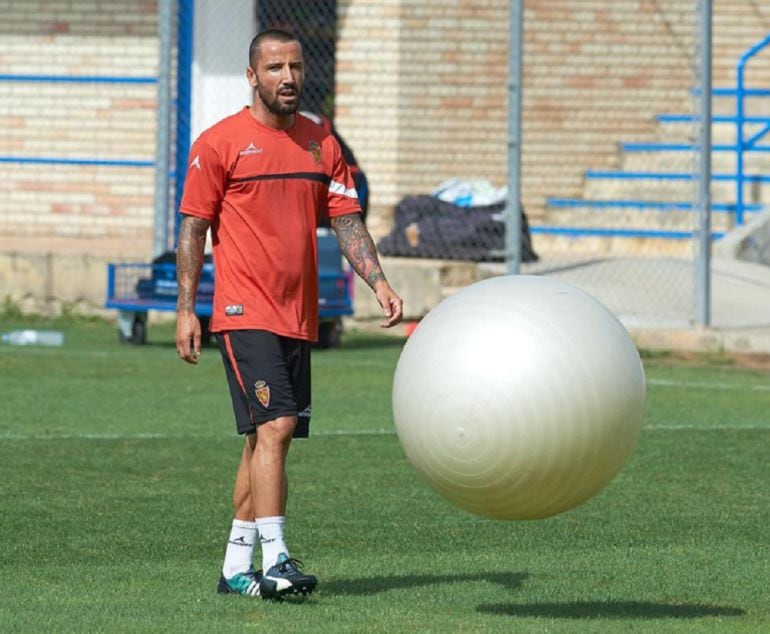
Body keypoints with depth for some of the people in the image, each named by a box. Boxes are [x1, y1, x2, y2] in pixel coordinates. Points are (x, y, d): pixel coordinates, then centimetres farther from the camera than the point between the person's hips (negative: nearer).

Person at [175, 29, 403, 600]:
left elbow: (347, 221, 11)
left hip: (299, 318, 6)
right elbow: (194, 228, -2)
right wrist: (186, 309, -7)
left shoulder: (321, 144, 12)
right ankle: (275, 559, -20)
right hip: (245, 313, -6)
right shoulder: (220, 142, -3)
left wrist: (378, 281, -3)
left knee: (268, 438, 9)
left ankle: (236, 567, 15)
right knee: (273, 427, -17)